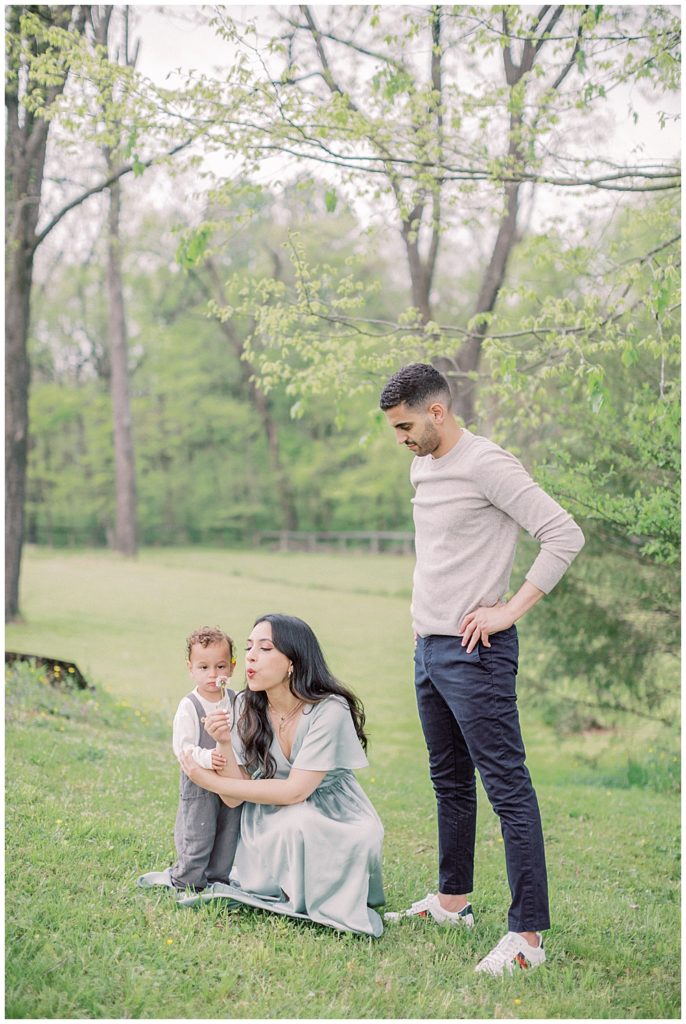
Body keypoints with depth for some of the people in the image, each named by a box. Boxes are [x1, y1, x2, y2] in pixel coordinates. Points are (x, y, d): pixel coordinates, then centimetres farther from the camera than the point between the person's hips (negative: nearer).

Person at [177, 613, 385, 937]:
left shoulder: (329, 711, -23)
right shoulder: (246, 707, -8)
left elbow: (294, 791, -25)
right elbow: (235, 798, -9)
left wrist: (210, 782, -22)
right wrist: (224, 743, -27)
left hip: (336, 823, -3)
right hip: (272, 823, 4)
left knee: (296, 822, -32)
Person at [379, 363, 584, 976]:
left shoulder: (486, 465, -14)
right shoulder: (422, 467, 14)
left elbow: (565, 536, -19)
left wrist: (509, 610, -19)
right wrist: (428, 614, 15)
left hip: (474, 652, -10)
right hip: (428, 648, 10)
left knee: (507, 787, -8)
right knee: (450, 782, 19)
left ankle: (528, 936, -6)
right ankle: (453, 901, 32)